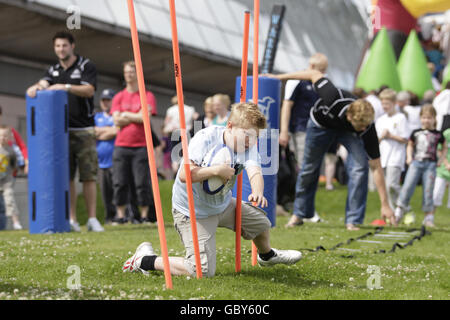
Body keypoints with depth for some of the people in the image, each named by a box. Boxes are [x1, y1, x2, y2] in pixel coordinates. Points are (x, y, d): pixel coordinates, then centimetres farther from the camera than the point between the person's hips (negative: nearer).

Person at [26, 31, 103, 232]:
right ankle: (72, 220, 3)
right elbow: (44, 83, -2)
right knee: (66, 176, -1)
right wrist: (37, 86, -25)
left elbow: (89, 90, -10)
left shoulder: (86, 66, 3)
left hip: (84, 129, -3)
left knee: (88, 175, -5)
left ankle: (92, 219, -1)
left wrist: (66, 87, -24)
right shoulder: (53, 71, 16)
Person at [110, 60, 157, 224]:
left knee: (142, 183, -3)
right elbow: (117, 121, 2)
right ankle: (120, 215, 5)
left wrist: (126, 114, 0)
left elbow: (144, 117, -8)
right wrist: (136, 117, -4)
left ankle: (145, 215, 4)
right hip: (121, 145, 3)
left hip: (141, 146, -2)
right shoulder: (119, 97, 13)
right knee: (119, 183, -1)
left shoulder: (148, 96, 5)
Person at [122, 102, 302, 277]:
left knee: (261, 222, 20)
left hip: (223, 204, 7)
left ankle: (267, 255, 55)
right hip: (192, 211, -7)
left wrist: (257, 193, -51)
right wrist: (217, 170, -38)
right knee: (203, 271, -15)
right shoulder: (205, 138, -26)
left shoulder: (249, 146, -10)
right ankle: (145, 259, 1)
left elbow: (255, 172, -29)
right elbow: (184, 175, -36)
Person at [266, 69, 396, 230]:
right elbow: (315, 74, -26)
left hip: (348, 132, 0)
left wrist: (385, 205, -30)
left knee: (360, 167, -22)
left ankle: (353, 220, -11)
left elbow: (376, 167, -30)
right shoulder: (334, 98, -44)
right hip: (320, 124, 0)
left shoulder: (367, 129, -37)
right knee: (309, 170, 9)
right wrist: (280, 77, -16)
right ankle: (299, 214, 32)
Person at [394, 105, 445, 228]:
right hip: (416, 162, 1)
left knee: (428, 191, -1)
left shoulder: (437, 134, 6)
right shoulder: (416, 133, 8)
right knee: (407, 187, -9)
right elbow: (410, 145, 20)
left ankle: (429, 217, 6)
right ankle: (398, 212, -2)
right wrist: (409, 157, 6)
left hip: (430, 164, -1)